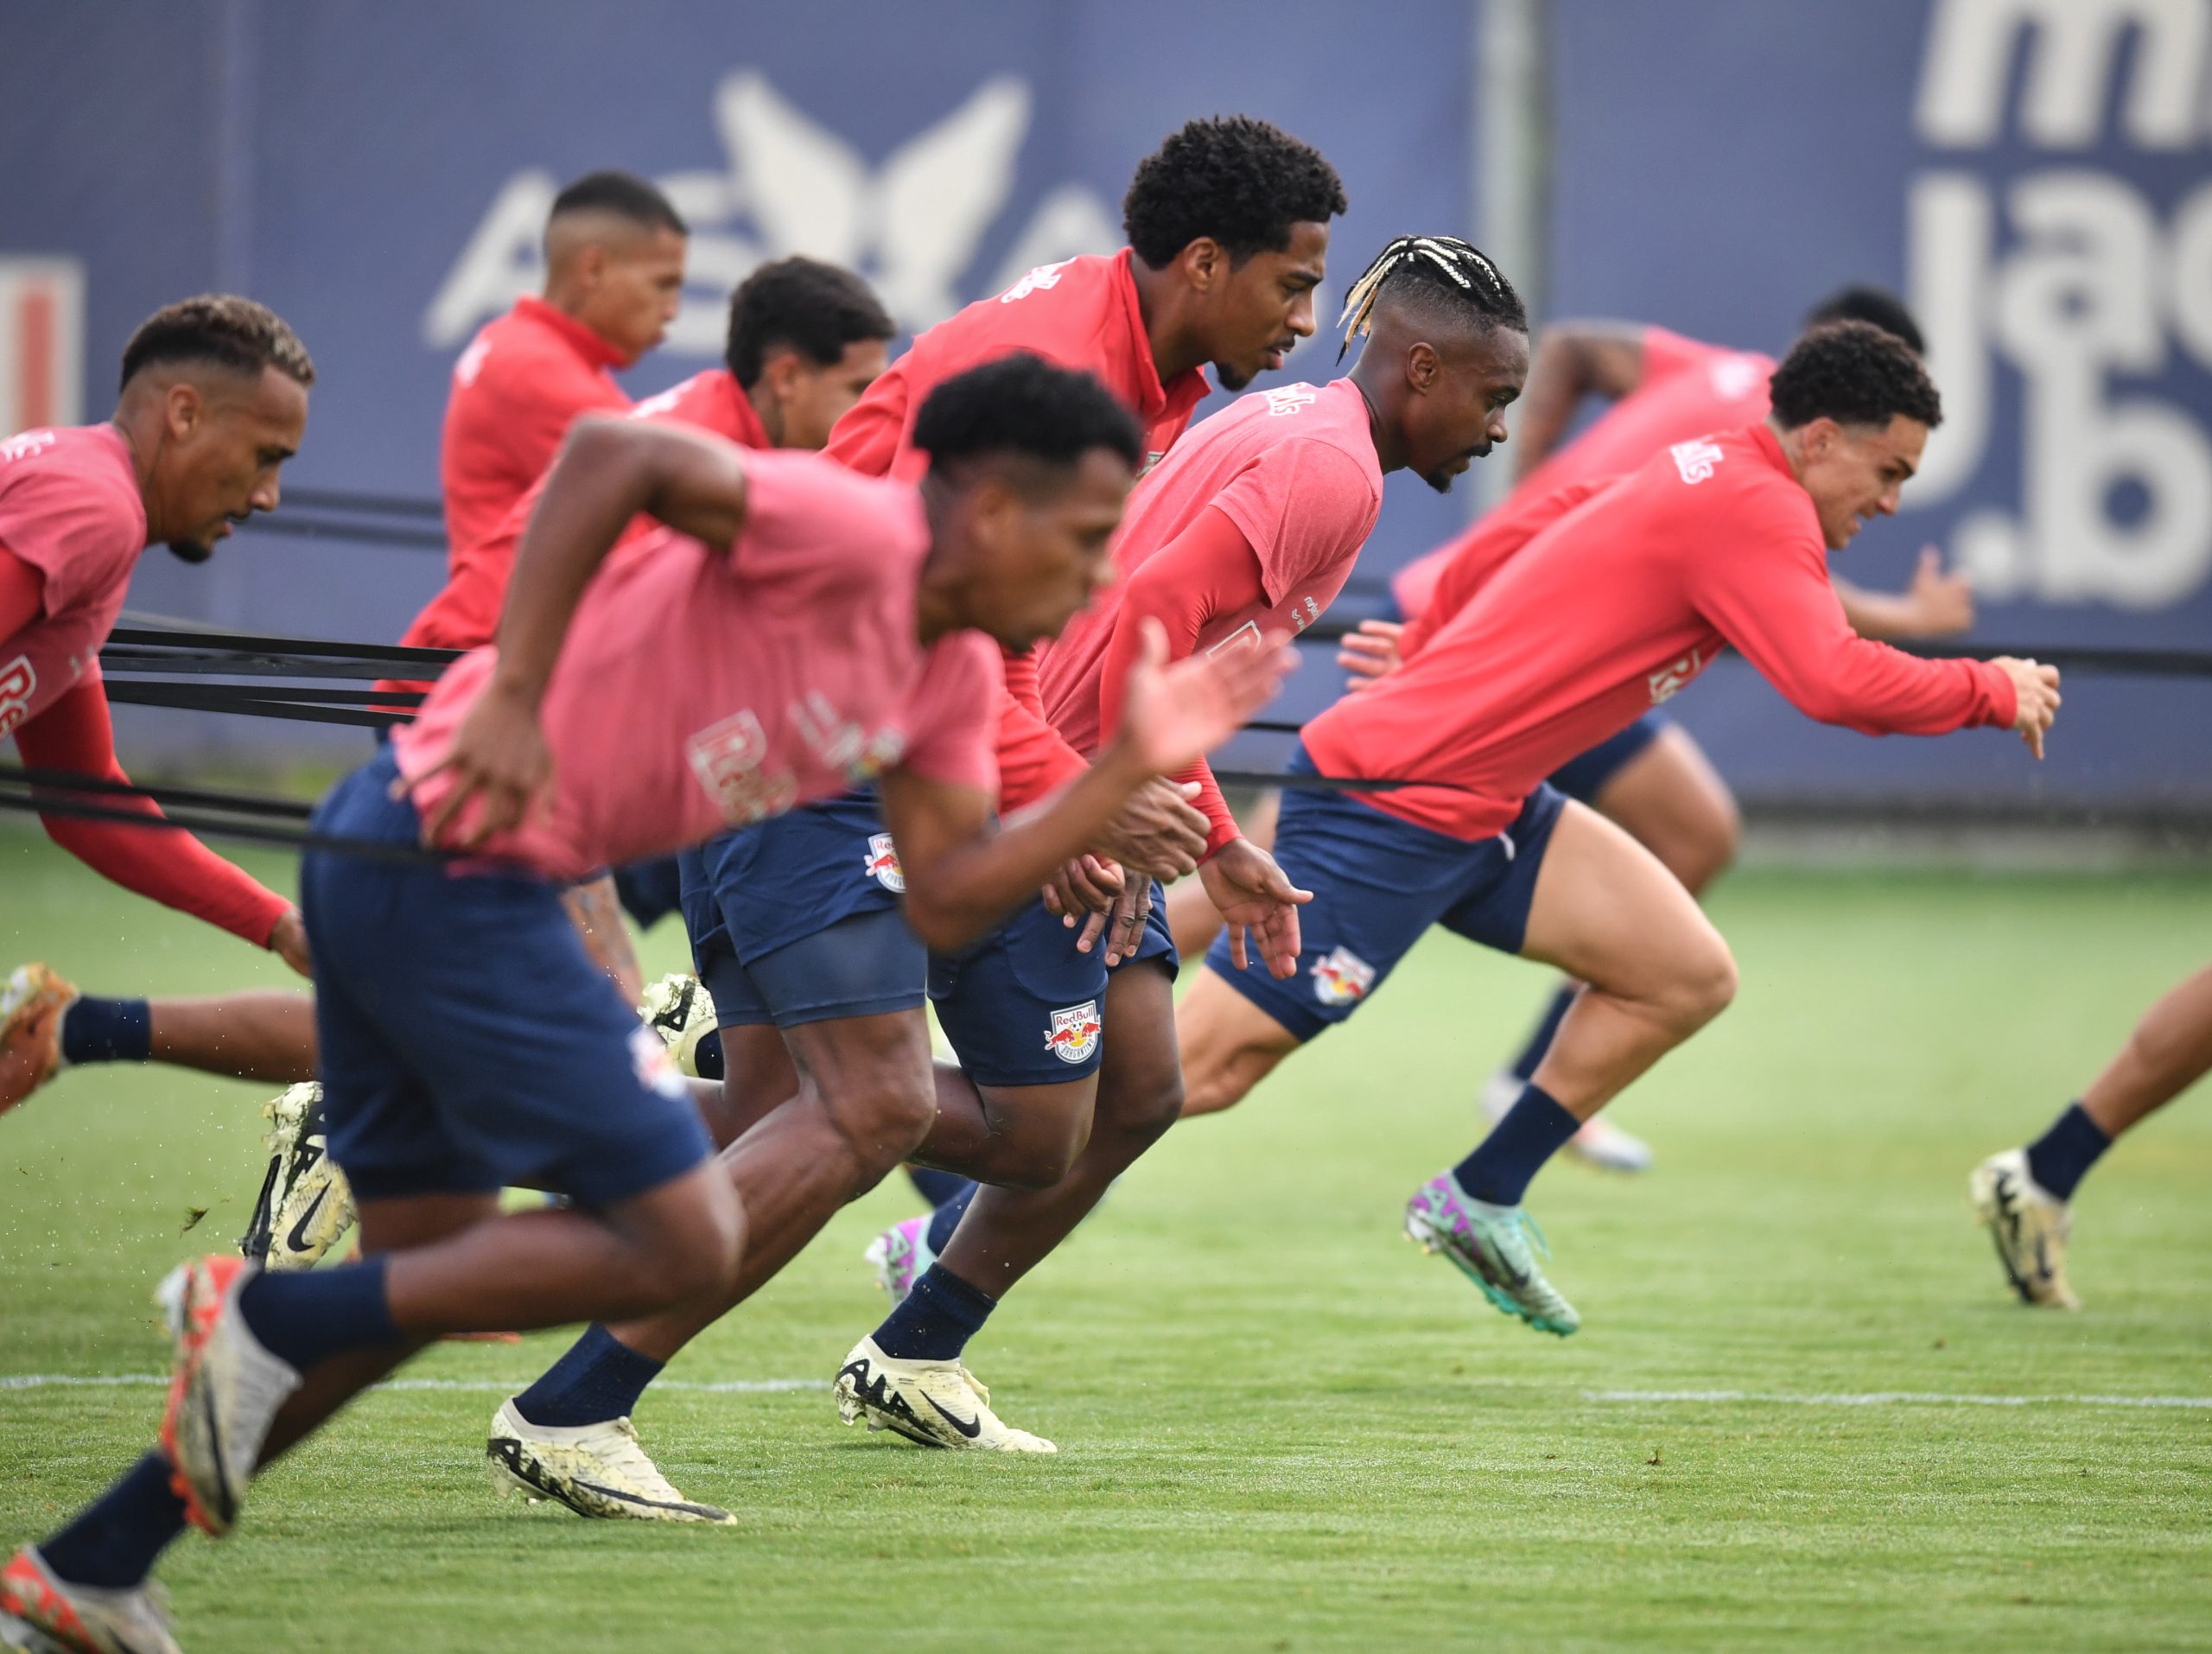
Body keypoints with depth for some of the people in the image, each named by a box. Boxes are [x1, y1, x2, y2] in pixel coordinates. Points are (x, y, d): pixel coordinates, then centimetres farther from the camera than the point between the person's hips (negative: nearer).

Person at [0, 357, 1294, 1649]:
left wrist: (1136, 767, 3)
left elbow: (946, 902, 9)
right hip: (460, 868, -10)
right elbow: (610, 454, -26)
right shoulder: (852, 536, -16)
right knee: (685, 1245, -7)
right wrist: (513, 697, -29)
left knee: (429, 1267, 17)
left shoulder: (955, 679, 13)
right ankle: (263, 1319, -7)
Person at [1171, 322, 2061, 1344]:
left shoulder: (1708, 482, 13)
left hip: (1478, 805, 10)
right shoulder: (1754, 510, -17)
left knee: (1688, 978, 3)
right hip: (1390, 806, -10)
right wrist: (1993, 693, -14)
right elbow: (1833, 684, -28)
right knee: (1209, 1066, -11)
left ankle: (1480, 1202, 12)